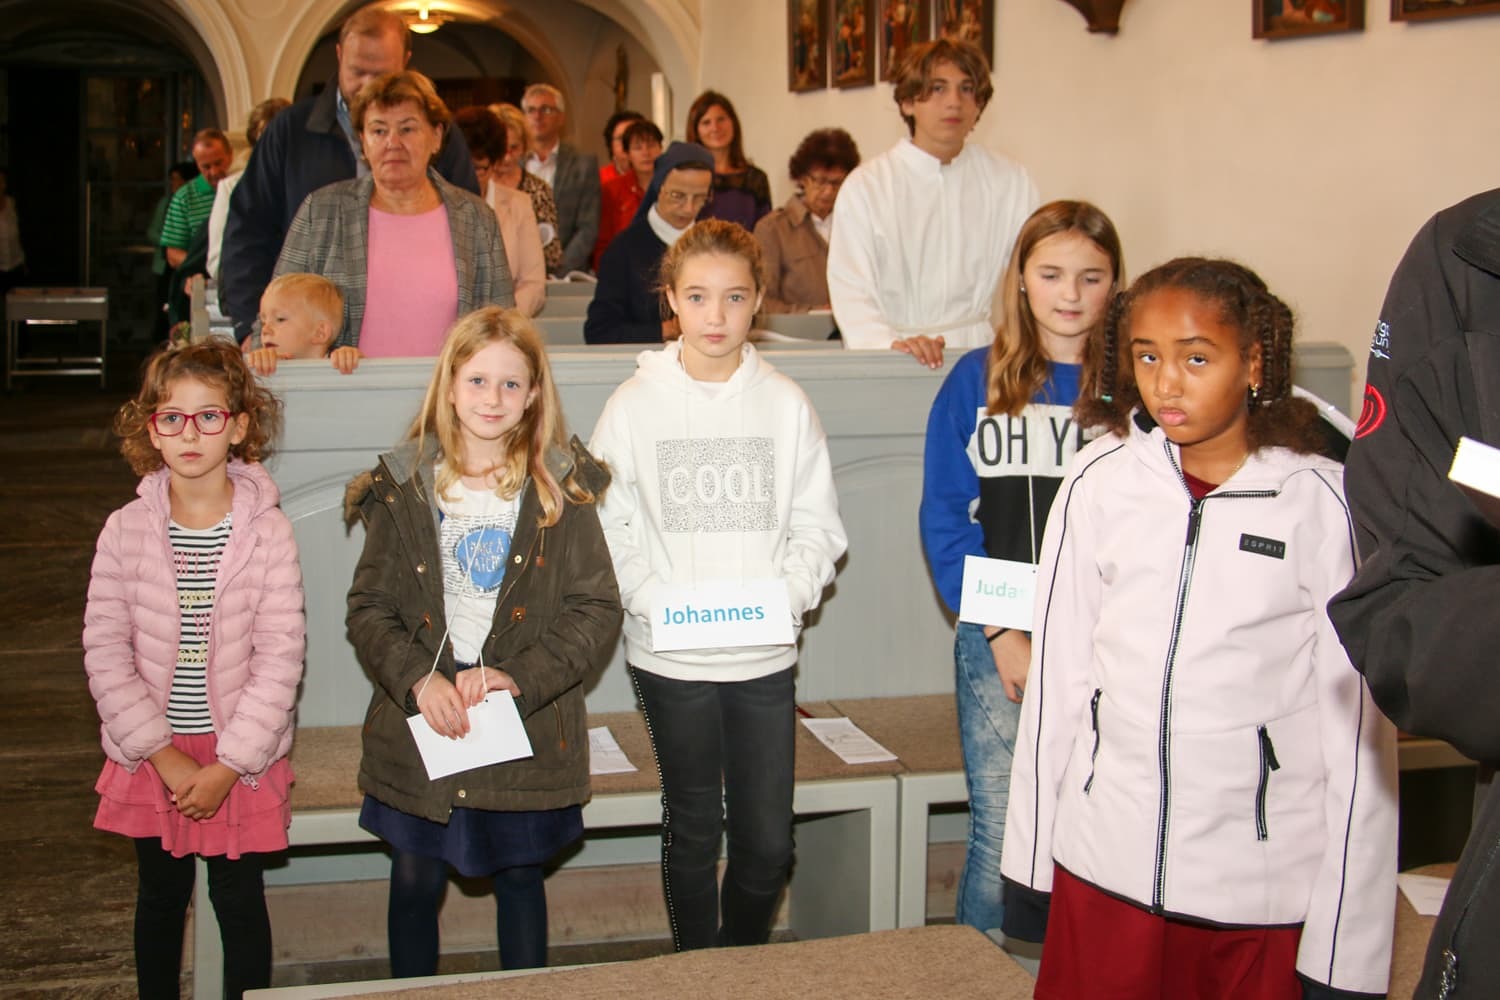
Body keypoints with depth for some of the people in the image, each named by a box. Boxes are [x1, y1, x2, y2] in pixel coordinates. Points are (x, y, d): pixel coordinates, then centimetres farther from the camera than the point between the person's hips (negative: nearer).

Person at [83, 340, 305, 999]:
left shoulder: (267, 531, -10)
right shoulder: (126, 530, -5)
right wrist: (165, 756, -11)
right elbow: (105, 654, -5)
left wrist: (226, 765, -15)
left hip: (242, 757, -2)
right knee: (161, 894, 16)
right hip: (152, 754, 2)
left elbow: (280, 656, -12)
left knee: (239, 898, 8)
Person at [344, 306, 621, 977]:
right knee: (415, 882, 10)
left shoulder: (561, 490, -1)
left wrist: (518, 677, -17)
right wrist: (416, 678, -17)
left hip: (529, 731, 0)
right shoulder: (404, 489, 0)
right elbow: (368, 608, 0)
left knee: (520, 877, 14)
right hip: (419, 725, 1)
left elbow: (598, 609, -5)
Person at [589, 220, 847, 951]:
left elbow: (817, 526, 5)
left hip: (765, 653, 1)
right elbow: (606, 529, -1)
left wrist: (789, 594, -12)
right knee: (693, 831, 10)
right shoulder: (635, 404, 0)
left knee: (769, 843, 4)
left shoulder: (786, 404, 3)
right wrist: (652, 598, -15)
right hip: (669, 655, -1)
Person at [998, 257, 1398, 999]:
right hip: (1102, 865, 3)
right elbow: (1057, 674, 5)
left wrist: (1347, 940, -6)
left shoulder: (1320, 501, -9)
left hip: (1267, 884, -2)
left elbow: (1358, 726, -6)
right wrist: (1029, 856, 8)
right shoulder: (1100, 480, -1)